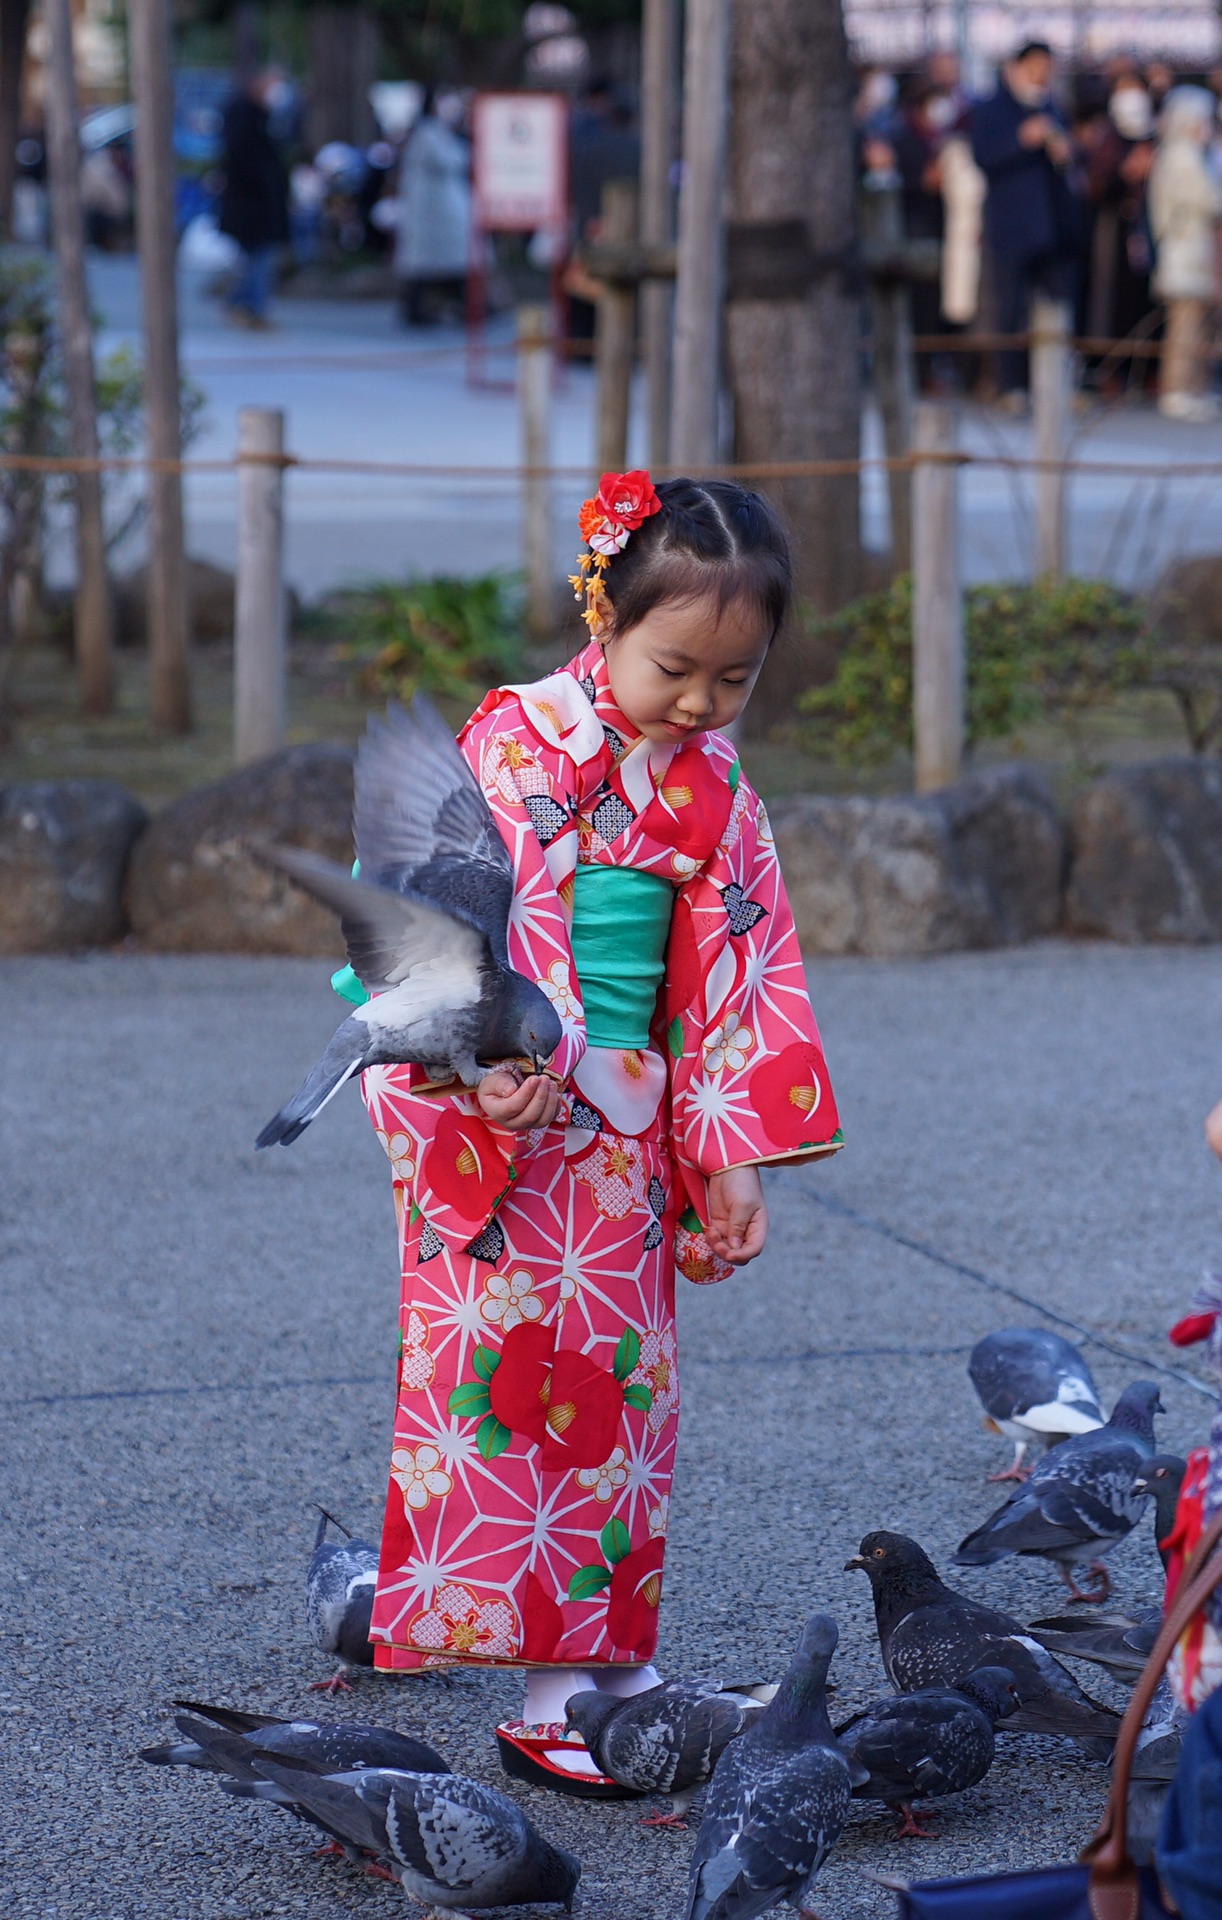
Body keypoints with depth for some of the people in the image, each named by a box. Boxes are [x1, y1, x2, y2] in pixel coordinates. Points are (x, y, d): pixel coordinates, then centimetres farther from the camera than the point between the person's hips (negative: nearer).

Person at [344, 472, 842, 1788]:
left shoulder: (712, 785, 10)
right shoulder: (520, 739, -8)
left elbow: (734, 968, 11)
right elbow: (508, 908, -20)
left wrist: (731, 1152, 6)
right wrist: (529, 1053, -35)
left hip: (629, 1128, 6)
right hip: (511, 1116, -6)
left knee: (618, 1377, 11)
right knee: (514, 1369, -5)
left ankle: (615, 1655, 20)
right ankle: (546, 1694, -2)